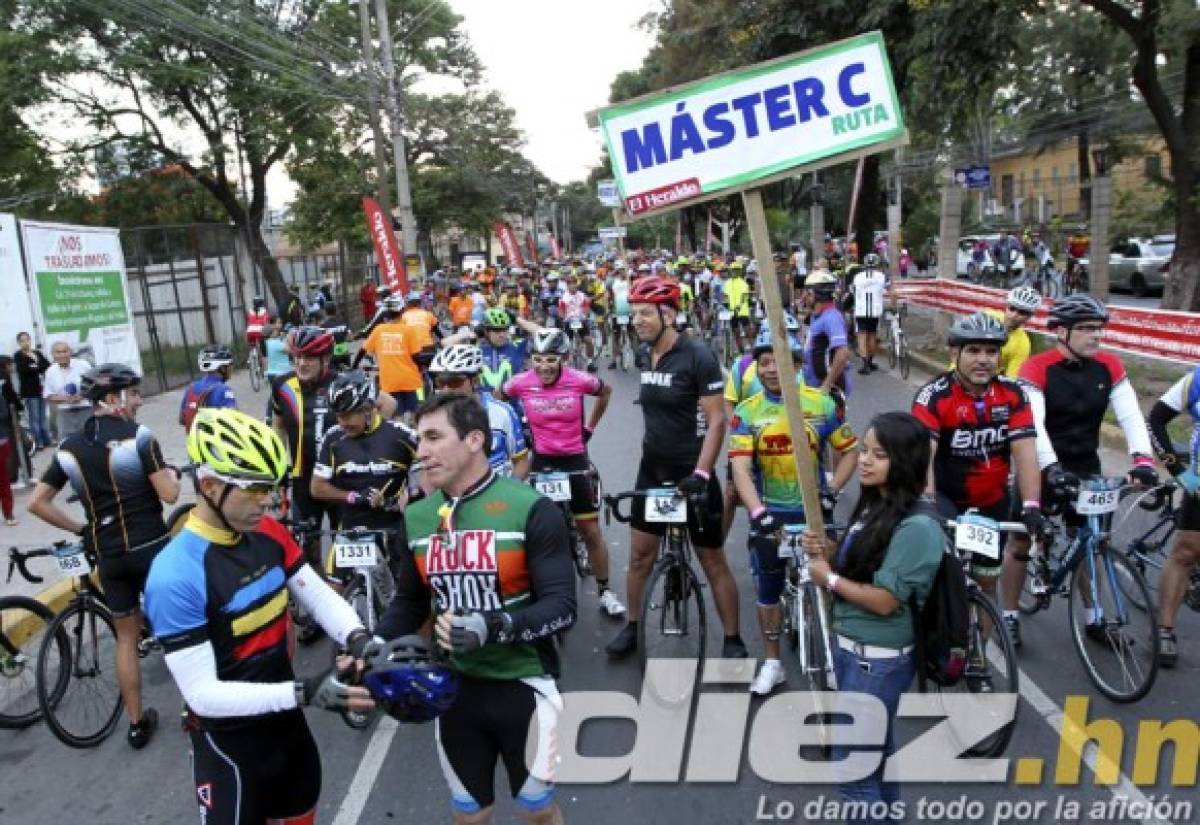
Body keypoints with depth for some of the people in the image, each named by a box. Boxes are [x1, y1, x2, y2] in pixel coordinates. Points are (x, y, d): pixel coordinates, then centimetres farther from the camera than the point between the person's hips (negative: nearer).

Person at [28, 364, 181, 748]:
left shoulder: (70, 447, 4)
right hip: (151, 548, -5)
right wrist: (172, 473, 7)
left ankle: (137, 723, 24)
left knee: (127, 637, 17)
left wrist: (79, 529, 15)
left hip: (108, 556, 5)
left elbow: (37, 502, 6)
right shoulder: (137, 435, -13)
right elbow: (168, 494, -14)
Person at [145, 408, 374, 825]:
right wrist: (304, 693, -34)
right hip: (229, 741, -6)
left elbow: (319, 596, -4)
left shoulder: (271, 535, -7)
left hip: (285, 721, 6)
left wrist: (358, 638, -25)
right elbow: (203, 693, -26)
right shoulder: (176, 576, -27)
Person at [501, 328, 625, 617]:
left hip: (575, 460, 0)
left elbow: (606, 392, 7)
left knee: (591, 531, 6)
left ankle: (604, 591, 22)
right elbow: (498, 399, 9)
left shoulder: (580, 380, -15)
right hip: (541, 461, 1)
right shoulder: (521, 383, -13)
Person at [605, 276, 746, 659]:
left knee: (712, 560, 4)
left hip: (690, 473, -6)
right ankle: (632, 627, 29)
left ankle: (733, 641, 18)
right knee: (640, 554, 12)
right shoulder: (647, 357, 4)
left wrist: (700, 474, -24)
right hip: (652, 471, 6)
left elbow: (716, 421, -18)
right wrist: (651, 452, 17)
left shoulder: (698, 356, -16)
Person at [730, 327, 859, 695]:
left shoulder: (821, 404, -6)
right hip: (769, 513, 0)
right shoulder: (746, 412, -8)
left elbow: (849, 451, 1)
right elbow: (740, 468, -17)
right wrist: (758, 512, -31)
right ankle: (772, 662, 25)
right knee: (767, 589, 9)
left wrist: (831, 492, -12)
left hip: (812, 511, 0)